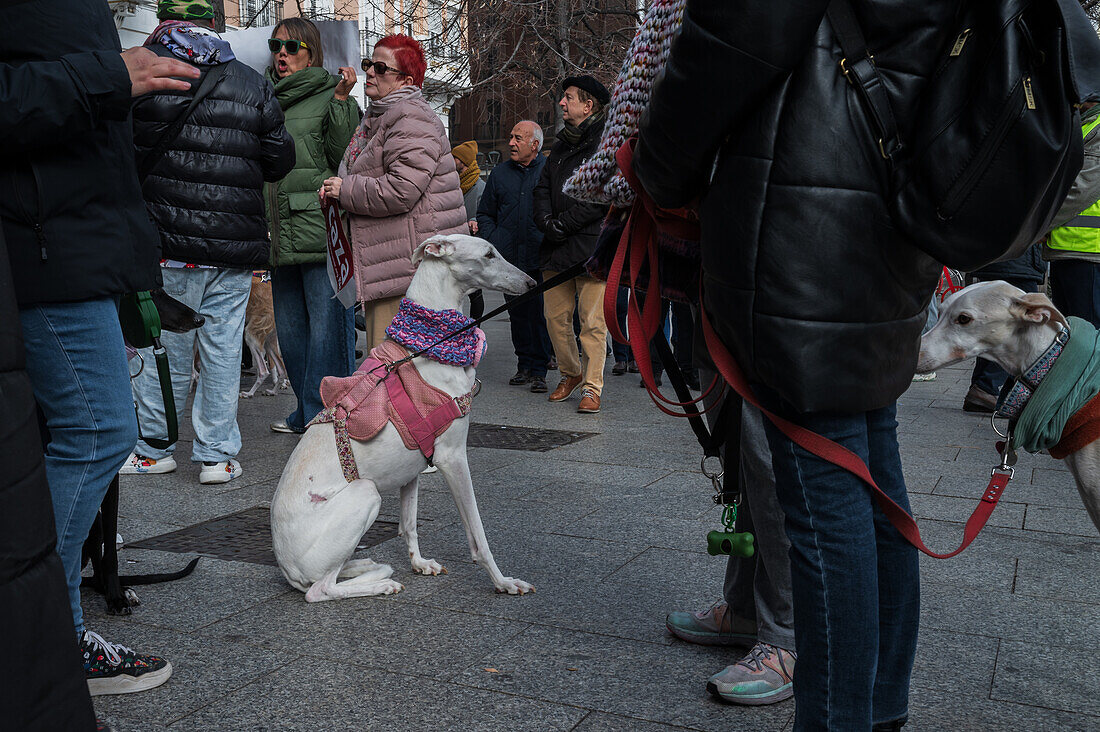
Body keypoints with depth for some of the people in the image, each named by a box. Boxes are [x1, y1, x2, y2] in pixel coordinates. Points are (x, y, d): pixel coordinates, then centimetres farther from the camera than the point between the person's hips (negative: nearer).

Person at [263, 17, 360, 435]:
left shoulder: (329, 97, 1)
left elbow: (345, 157, -12)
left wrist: (340, 101, -17)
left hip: (322, 232, -7)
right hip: (281, 236, 8)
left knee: (328, 327, -5)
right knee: (290, 329, 13)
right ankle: (306, 413, 25)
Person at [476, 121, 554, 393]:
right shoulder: (500, 173, 12)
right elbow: (485, 213, 20)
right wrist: (493, 241, 6)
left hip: (540, 259, -4)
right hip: (509, 258, 4)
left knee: (540, 314, -4)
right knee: (517, 314, 10)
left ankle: (539, 370, 3)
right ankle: (524, 365, 20)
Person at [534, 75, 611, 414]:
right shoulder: (561, 146, 20)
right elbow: (542, 189, 17)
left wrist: (561, 224, -13)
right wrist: (546, 222, -3)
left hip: (592, 248, -7)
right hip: (556, 248, 7)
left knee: (593, 322, -4)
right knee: (556, 317, 10)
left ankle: (592, 385, 6)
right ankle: (571, 373, 28)